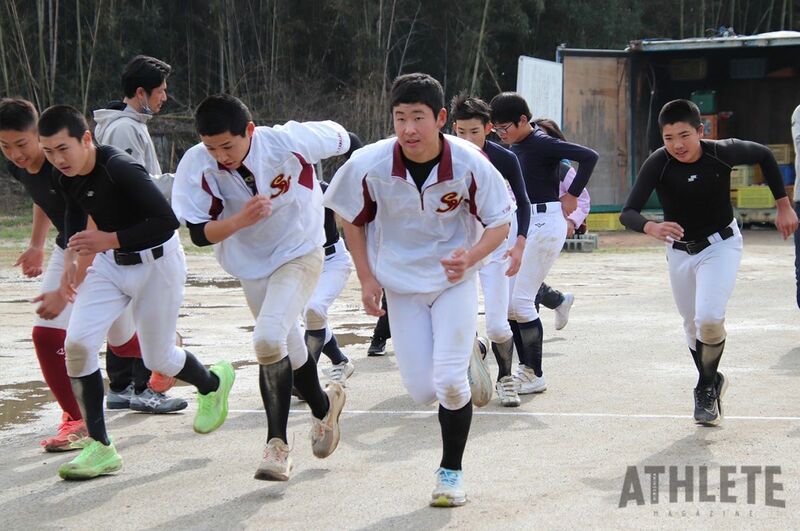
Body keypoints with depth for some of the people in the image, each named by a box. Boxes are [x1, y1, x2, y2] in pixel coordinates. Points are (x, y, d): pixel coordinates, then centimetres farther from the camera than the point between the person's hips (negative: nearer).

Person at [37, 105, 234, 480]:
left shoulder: (120, 170, -30)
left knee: (158, 359, 7)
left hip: (156, 262, -6)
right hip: (110, 263, 6)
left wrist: (110, 239, -36)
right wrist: (70, 260, 5)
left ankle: (213, 383, 44)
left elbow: (167, 220, -34)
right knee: (77, 343, -14)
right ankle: (99, 447, -7)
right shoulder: (66, 176, -7)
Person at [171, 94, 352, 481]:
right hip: (250, 264, 4)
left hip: (300, 254, -4)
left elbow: (339, 137, -6)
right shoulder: (196, 166, -22)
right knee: (288, 352, 15)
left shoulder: (287, 142, -26)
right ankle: (324, 405, 45)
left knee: (269, 340, -23)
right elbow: (200, 233, -18)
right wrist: (240, 221, -37)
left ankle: (277, 443, -11)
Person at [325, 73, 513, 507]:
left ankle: (451, 472, 11)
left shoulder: (469, 164, -22)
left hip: (454, 279, -1)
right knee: (422, 392, 2)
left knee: (450, 382, -12)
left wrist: (471, 256, -29)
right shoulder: (370, 165, -20)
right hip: (400, 283, 2)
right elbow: (349, 215, 0)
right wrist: (366, 278, -2)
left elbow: (500, 222, -10)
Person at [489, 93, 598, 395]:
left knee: (521, 301, -10)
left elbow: (589, 157, -23)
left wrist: (571, 197, -16)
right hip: (523, 223, 9)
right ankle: (525, 367, 15)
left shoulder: (542, 144, -15)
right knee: (507, 299, 8)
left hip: (545, 222, -9)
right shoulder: (514, 147, 11)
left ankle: (534, 376, -2)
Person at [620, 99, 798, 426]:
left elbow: (764, 156, -2)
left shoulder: (723, 153, -23)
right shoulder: (658, 164, -24)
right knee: (693, 326, 16)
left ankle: (706, 387, 3)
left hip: (721, 245, -2)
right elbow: (628, 213, -31)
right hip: (679, 250, 2)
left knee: (709, 319, -22)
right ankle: (712, 383, 42)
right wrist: (651, 228, -53)